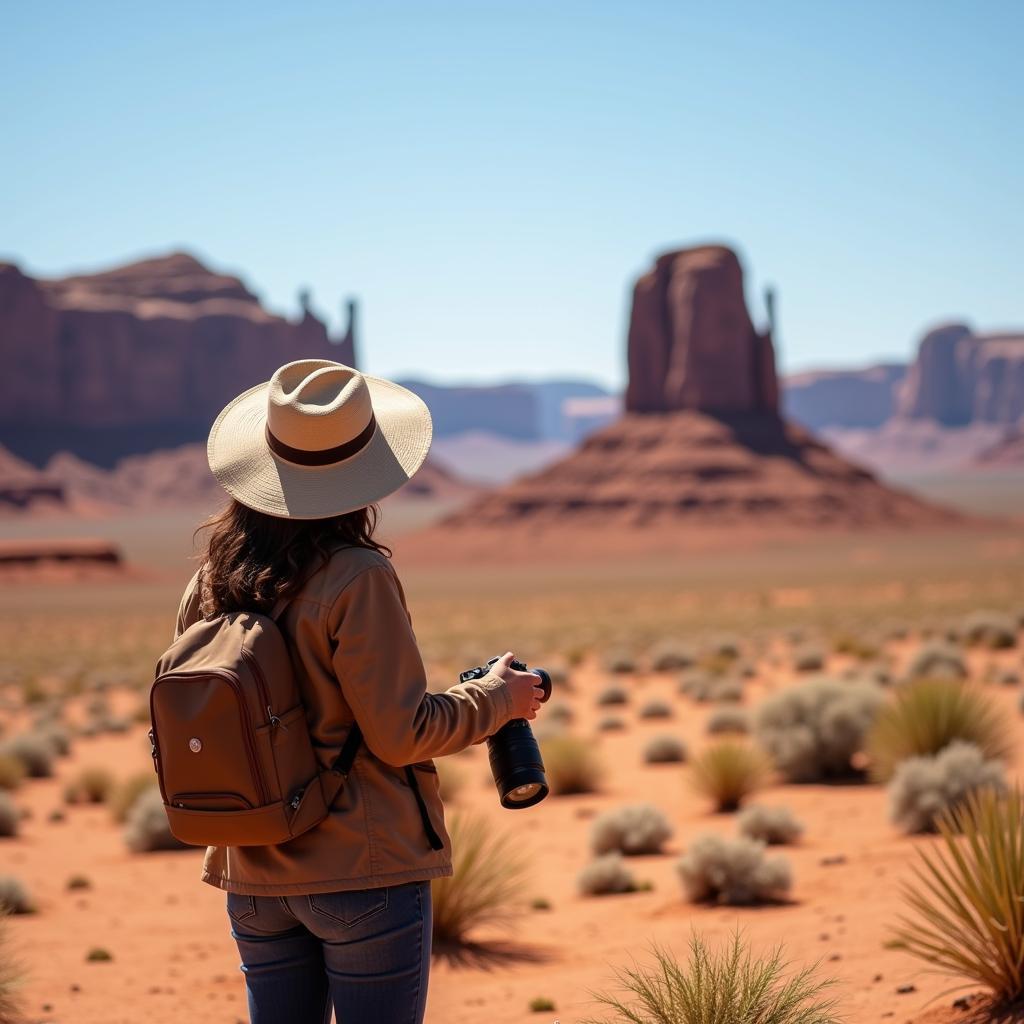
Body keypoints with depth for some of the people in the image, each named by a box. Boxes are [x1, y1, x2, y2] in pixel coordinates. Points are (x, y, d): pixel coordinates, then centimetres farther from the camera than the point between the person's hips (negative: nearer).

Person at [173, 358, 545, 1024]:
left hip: (255, 877, 6)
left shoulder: (211, 584, 3)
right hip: (366, 869, -6)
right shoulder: (358, 578, -15)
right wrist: (496, 699, 0)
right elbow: (400, 733, -14)